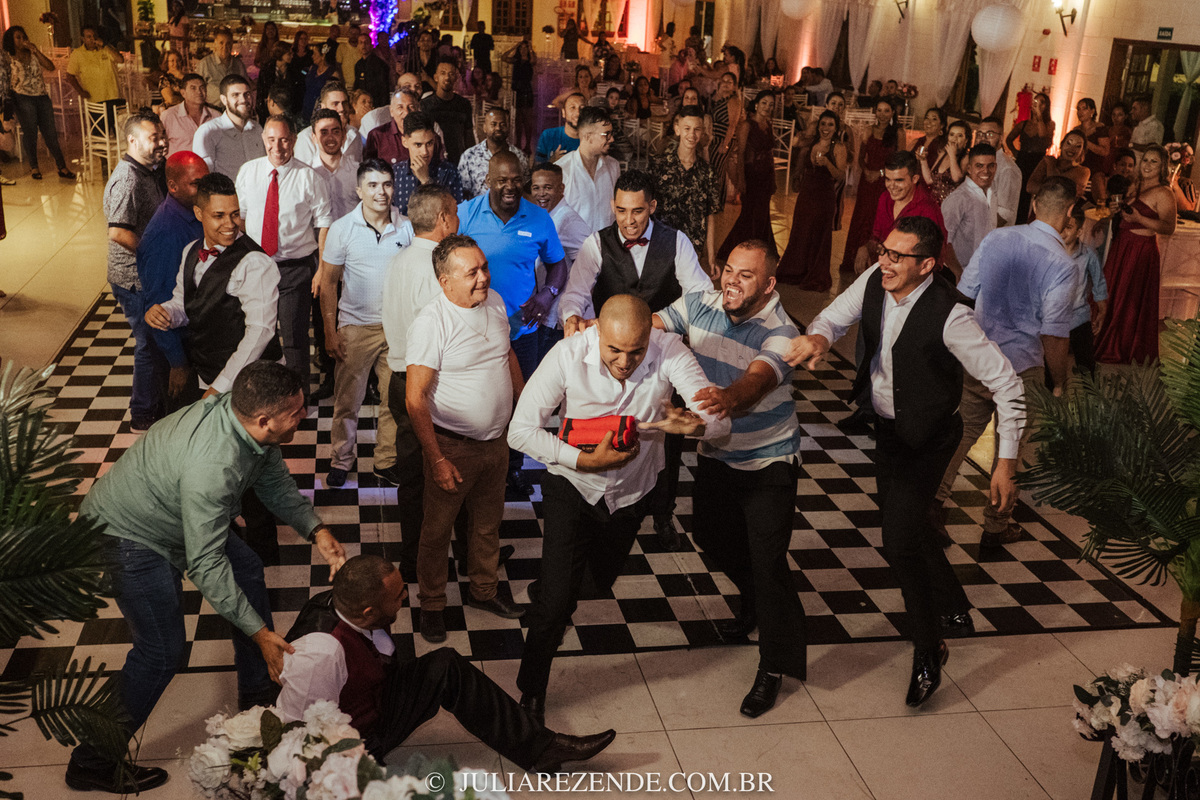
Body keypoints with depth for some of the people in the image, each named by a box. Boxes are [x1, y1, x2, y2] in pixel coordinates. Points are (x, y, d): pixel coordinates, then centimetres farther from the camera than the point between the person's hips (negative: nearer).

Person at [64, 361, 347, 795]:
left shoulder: (246, 418, -15)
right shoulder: (212, 465, -40)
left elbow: (275, 480, 4)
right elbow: (205, 566, -33)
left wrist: (316, 530, -9)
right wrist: (259, 632, -27)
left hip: (173, 514, 10)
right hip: (125, 535, -9)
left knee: (248, 569, 15)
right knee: (162, 650, -6)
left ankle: (258, 693, 32)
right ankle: (93, 762, 12)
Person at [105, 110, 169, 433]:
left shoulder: (149, 172, 9)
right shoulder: (128, 179, -22)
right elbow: (118, 232, -30)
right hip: (136, 279, -10)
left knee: (160, 343, 20)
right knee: (150, 345, 1)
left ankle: (157, 403, 35)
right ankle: (143, 417, 15)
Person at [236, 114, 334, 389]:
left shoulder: (309, 177, -5)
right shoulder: (247, 171, 5)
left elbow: (324, 223, -4)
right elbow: (238, 216, 11)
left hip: (297, 268, -3)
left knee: (295, 336, 0)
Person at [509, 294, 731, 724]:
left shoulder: (669, 351, -26)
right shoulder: (568, 355, -27)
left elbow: (721, 420, -30)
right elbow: (521, 430, -24)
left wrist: (693, 423, -54)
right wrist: (586, 460, -33)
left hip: (633, 491, 3)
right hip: (573, 484, -3)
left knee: (602, 576, 27)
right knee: (557, 600, -10)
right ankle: (531, 695, 14)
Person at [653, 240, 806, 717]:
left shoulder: (780, 332, -24)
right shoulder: (701, 305, -7)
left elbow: (756, 380, -42)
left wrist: (729, 398, -66)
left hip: (768, 462, -6)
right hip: (715, 454, 6)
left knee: (767, 560, -7)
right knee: (711, 536, 20)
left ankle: (775, 665, 9)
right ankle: (755, 605, 49)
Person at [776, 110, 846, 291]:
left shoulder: (839, 148, -7)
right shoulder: (811, 145, 9)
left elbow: (841, 175, -15)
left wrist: (827, 163, -30)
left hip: (825, 198, -5)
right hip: (806, 195, 5)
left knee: (819, 237, 4)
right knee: (799, 234, 11)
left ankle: (816, 278, 19)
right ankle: (796, 273, 28)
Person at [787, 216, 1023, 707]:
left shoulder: (950, 317, -29)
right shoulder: (875, 280, -12)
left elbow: (1005, 383, -24)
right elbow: (834, 318, -3)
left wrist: (1006, 461, -25)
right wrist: (818, 337, -30)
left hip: (926, 438, -7)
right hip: (887, 426, 8)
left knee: (900, 541, -11)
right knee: (903, 522, 22)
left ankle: (928, 650, 13)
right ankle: (955, 612, 47)